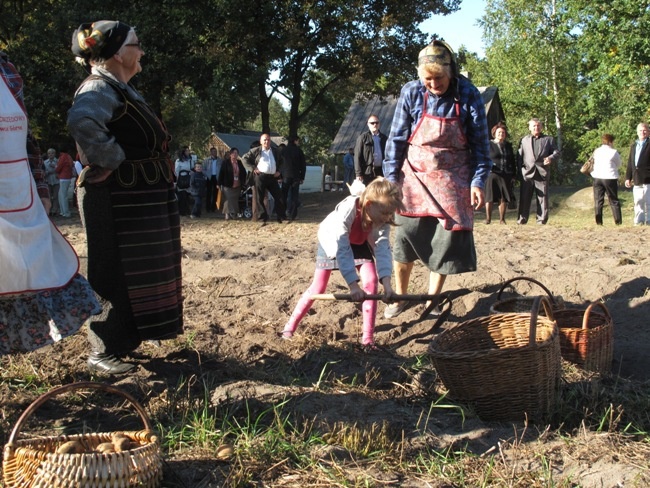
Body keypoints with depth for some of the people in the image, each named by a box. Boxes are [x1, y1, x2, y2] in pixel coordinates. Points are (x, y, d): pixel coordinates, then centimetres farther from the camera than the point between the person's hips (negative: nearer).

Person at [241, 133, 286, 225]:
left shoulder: (275, 151, 16)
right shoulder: (256, 151, 2)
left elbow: (280, 162, 30)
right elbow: (244, 158, 2)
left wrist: (279, 171, 12)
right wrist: (252, 168, -6)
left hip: (272, 177, 3)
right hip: (260, 177, -3)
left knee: (279, 197, 1)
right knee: (259, 199, -3)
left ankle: (280, 217, 11)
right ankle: (263, 219, 4)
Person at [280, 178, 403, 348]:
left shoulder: (382, 218, -31)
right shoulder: (347, 210, -45)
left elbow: (383, 249, -38)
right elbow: (342, 250, -48)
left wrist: (386, 283, -52)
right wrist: (353, 285, -54)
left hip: (358, 241, 3)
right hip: (331, 239, -3)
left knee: (371, 281, -15)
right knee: (318, 287, -1)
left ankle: (368, 337, -6)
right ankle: (290, 326, 19)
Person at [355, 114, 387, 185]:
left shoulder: (384, 138, 14)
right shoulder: (363, 137, 2)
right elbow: (357, 156, -3)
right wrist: (358, 173, -10)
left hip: (381, 171, 4)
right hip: (367, 172, -4)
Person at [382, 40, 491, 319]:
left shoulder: (468, 96, -10)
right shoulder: (411, 93, -9)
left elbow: (480, 144, -4)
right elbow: (397, 139, -2)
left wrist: (478, 182, -9)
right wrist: (391, 178, -4)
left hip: (452, 181, 0)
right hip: (415, 177, 0)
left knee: (447, 240, 1)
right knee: (406, 237, -2)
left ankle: (432, 302, 17)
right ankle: (400, 298, 16)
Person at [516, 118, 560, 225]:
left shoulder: (548, 139, 16)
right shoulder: (524, 140, 19)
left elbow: (556, 153, 8)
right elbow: (519, 156, 12)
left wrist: (551, 158, -15)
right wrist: (520, 169, -2)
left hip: (542, 172, 0)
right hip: (527, 172, 1)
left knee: (542, 197, 0)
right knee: (524, 197, -1)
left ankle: (542, 219, 4)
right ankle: (522, 218, 3)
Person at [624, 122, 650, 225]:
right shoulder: (634, 145, 18)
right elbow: (630, 163, 18)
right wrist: (628, 177, 12)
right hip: (637, 180, 6)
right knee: (638, 203, 11)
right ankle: (639, 221, 17)